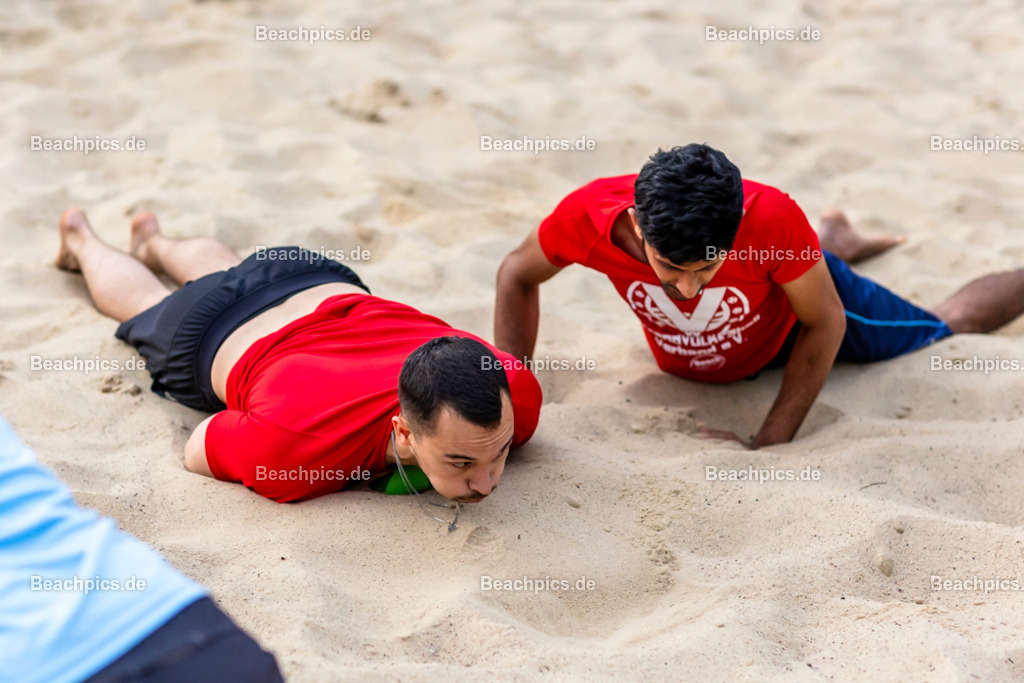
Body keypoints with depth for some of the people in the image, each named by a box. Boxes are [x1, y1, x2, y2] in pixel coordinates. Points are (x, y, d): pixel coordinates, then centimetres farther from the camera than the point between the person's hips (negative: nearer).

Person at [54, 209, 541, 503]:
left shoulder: (517, 394, -40)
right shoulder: (298, 445, -52)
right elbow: (198, 450, -29)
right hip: (215, 337, -3)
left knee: (216, 261, 40)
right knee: (149, 303, 35)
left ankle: (154, 242, 73)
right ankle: (82, 240, 66)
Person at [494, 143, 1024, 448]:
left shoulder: (773, 218, -45)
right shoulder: (588, 215, -41)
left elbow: (826, 323, -28)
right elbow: (517, 275, -19)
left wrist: (770, 444, -33)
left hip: (793, 305, -3)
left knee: (952, 322, 22)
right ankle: (837, 239, 63)